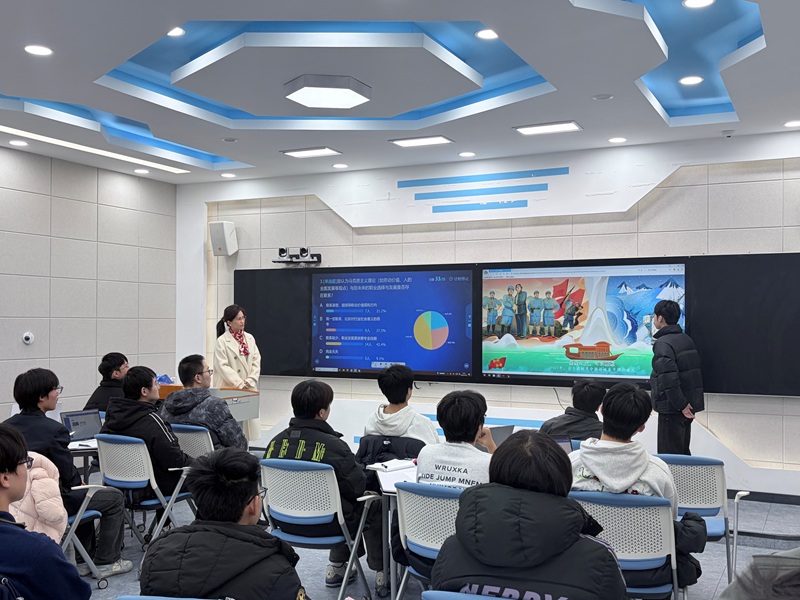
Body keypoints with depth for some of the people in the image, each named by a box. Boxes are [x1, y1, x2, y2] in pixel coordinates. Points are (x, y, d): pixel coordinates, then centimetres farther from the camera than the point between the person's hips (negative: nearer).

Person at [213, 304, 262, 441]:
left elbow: (256, 361, 7)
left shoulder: (249, 338, 10)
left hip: (249, 389, 5)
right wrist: (240, 384, -14)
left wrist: (250, 381, -6)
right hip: (229, 389, -5)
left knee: (250, 422, 2)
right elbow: (223, 367, -10)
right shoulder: (222, 341, -4)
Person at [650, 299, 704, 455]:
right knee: (683, 452, 17)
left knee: (669, 455, -3)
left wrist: (681, 404, -19)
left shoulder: (663, 343, -16)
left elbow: (669, 378, -25)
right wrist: (685, 403, 19)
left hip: (672, 408, -9)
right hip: (689, 404, 9)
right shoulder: (686, 339, 12)